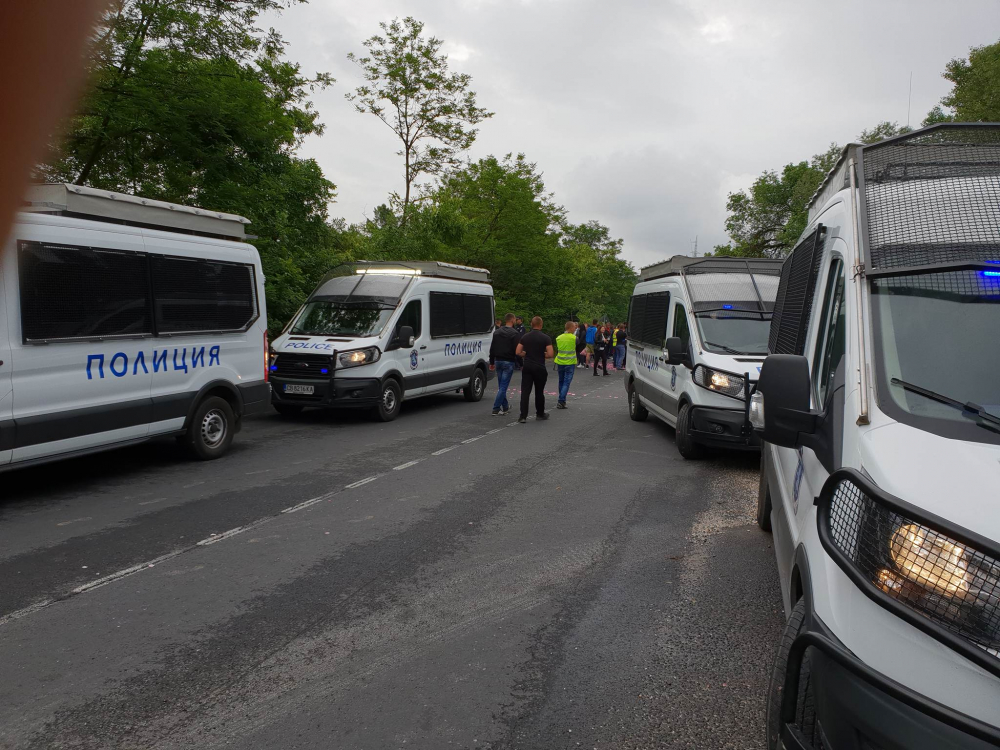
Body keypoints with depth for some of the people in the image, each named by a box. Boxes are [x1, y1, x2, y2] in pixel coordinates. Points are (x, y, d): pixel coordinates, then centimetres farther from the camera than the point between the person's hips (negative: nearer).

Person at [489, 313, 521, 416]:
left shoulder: (497, 332, 11)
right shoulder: (515, 333, -10)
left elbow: (492, 349, 14)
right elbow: (517, 350, -14)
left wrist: (492, 362, 21)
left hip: (498, 361, 6)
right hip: (508, 362, -6)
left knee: (501, 386, 16)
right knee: (503, 386, -5)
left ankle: (505, 407, 27)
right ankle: (496, 409, -9)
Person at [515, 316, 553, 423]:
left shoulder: (525, 337, 3)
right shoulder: (545, 338, -7)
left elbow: (518, 352, 2)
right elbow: (551, 354, -13)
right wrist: (542, 354, 7)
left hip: (527, 367, 2)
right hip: (540, 368, -2)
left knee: (525, 391, 0)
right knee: (539, 392, 11)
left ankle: (523, 416, -8)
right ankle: (540, 414, 25)